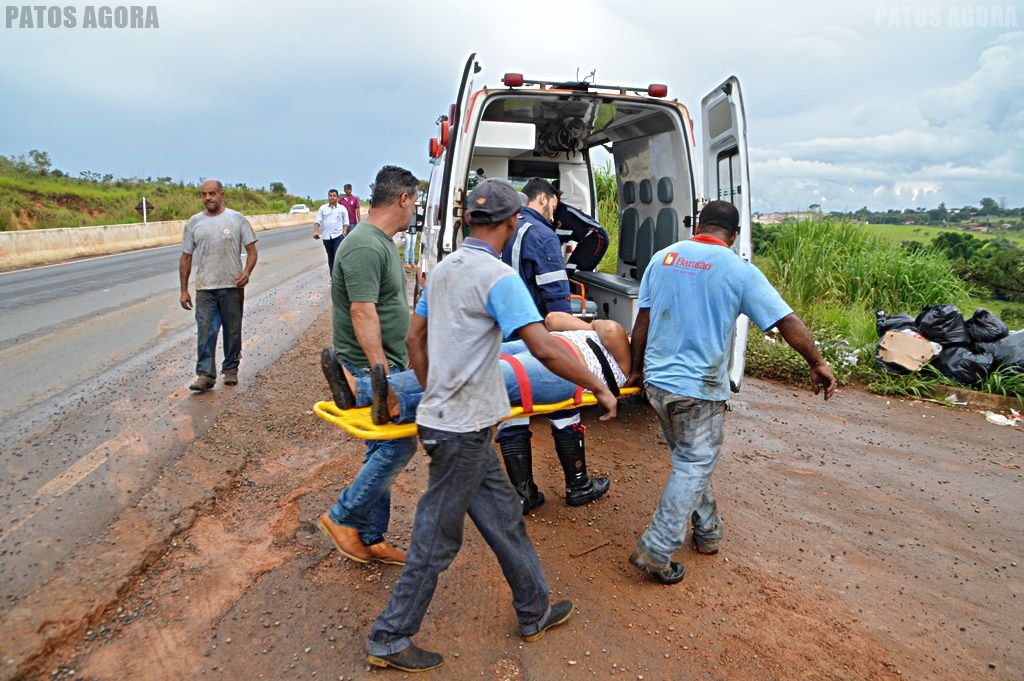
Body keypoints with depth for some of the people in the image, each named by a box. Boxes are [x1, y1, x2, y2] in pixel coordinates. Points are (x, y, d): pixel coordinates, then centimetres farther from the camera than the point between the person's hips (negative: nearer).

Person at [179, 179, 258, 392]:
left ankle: (231, 370, 23)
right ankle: (205, 374, 0)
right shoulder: (194, 222, 7)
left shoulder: (237, 219, 1)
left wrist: (247, 271, -18)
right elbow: (186, 258, 9)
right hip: (205, 288, 1)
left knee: (233, 331, 9)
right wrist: (184, 290, 6)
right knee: (205, 331, -3)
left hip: (233, 286, -1)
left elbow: (251, 249, 1)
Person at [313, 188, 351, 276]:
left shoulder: (342, 208, 5)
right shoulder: (322, 208, 8)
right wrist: (315, 231, -11)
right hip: (326, 236, 3)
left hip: (338, 236, -3)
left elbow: (346, 222, 4)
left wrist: (344, 231, -13)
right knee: (330, 257, 11)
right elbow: (318, 221, 4)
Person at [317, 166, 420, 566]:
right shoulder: (365, 247, -19)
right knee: (399, 444, -7)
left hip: (385, 364, 10)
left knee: (383, 449, 13)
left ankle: (369, 539, 24)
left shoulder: (383, 243, 13)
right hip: (369, 368, -10)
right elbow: (363, 313, -24)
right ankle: (343, 516, 11)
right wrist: (382, 375, -24)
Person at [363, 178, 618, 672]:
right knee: (436, 539, 6)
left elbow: (414, 339, 14)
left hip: (445, 416, 9)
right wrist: (600, 389, -13)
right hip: (462, 431, -9)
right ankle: (388, 640, 23)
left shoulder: (442, 269, 8)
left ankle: (534, 613, 35)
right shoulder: (498, 276, -18)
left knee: (504, 518, 19)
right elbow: (545, 349, -25)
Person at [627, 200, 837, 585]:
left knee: (690, 460, 22)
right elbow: (788, 323, -7)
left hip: (656, 382, 6)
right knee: (693, 468, 7)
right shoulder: (738, 271, -9)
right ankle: (655, 552, 7)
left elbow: (642, 322, 7)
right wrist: (817, 364, 7)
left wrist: (637, 370, 18)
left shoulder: (662, 258, 4)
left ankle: (707, 533, 36)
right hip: (698, 390, -5)